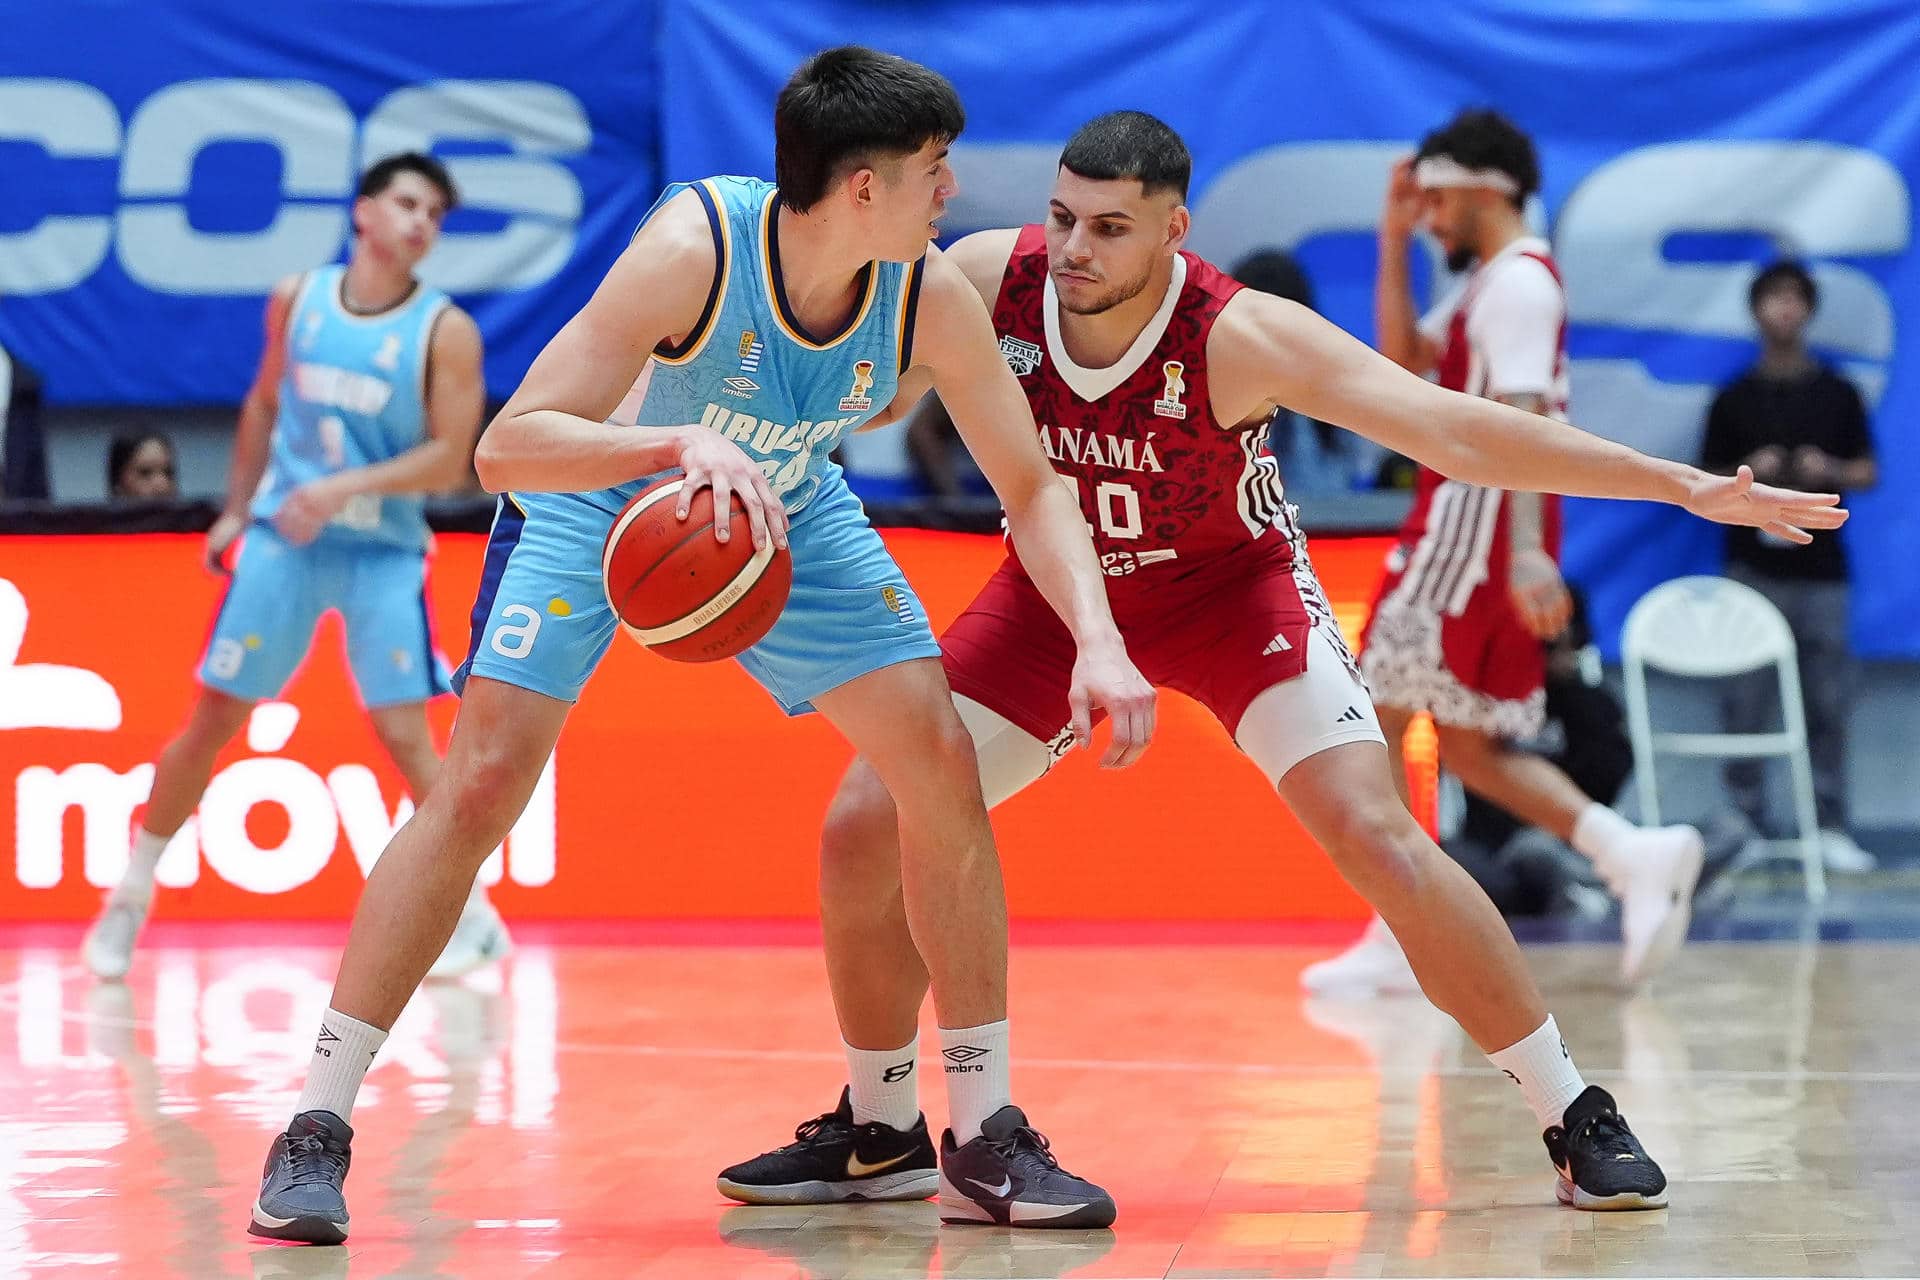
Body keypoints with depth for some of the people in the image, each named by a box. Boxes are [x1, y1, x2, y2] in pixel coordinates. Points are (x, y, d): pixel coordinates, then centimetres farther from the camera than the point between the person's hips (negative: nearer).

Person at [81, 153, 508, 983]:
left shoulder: (445, 332, -7)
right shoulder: (297, 300, 3)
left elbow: (449, 457, -12)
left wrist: (344, 487, -22)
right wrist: (237, 509, 15)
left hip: (384, 550, -2)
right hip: (282, 537, 2)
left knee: (404, 733, -9)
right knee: (213, 720, 3)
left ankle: (474, 917, 3)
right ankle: (132, 893, 18)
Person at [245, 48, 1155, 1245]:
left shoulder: (933, 297, -24)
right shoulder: (695, 248, -37)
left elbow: (1034, 487, -12)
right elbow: (507, 445, -40)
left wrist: (1101, 641, -28)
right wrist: (681, 444, -57)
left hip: (784, 510, 4)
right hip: (600, 492, -4)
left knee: (944, 764, -7)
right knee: (480, 784, -16)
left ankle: (987, 1130, 4)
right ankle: (317, 1130, -7)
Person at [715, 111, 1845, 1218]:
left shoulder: (1240, 334, -32)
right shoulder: (985, 282, -23)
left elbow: (1454, 429, -35)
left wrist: (1686, 487, -41)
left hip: (1229, 584, -3)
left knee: (1379, 839, -20)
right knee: (864, 829, -7)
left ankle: (1577, 1120, -5)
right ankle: (879, 1135, 16)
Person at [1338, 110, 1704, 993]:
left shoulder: (1519, 282, -12)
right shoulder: (1487, 282, 19)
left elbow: (1524, 424, -22)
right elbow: (1402, 358, 20)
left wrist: (1529, 557, -30)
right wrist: (1393, 241, 13)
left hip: (1476, 523, -10)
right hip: (1460, 518, 10)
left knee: (1379, 713, -7)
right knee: (1468, 743, 10)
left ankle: (1397, 935, -8)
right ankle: (1637, 859, 1)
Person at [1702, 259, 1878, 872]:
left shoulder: (1838, 394, 8)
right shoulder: (1734, 399, 5)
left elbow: (1868, 471, 11)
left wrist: (1831, 471, -9)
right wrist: (1747, 474, -11)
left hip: (1821, 568, 1)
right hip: (1752, 566, -1)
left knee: (1827, 703, 1)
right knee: (1747, 703, -2)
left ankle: (1829, 827, 7)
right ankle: (1745, 822, 3)